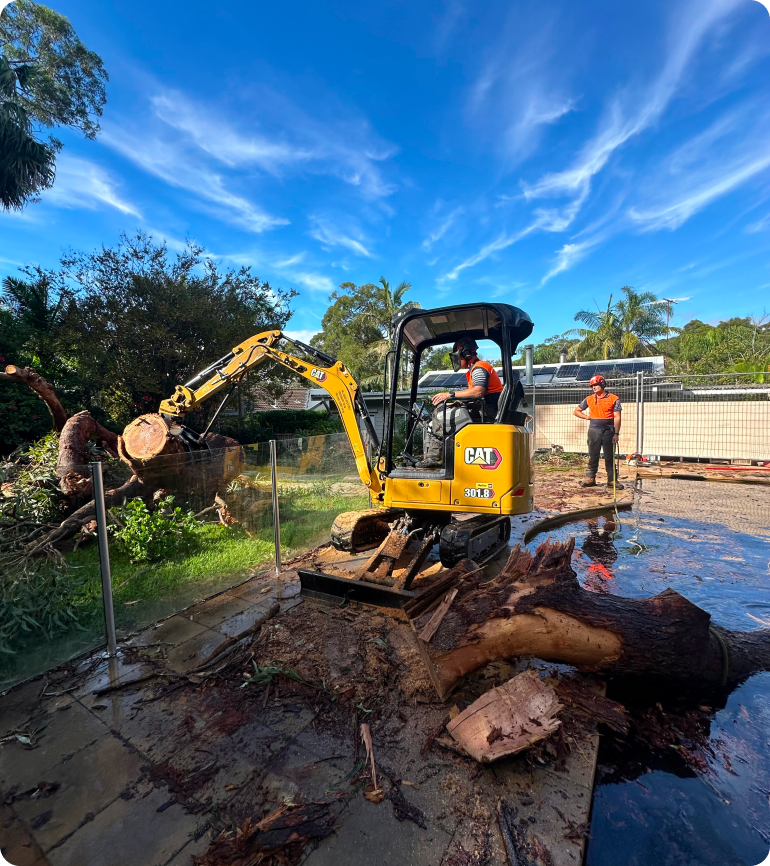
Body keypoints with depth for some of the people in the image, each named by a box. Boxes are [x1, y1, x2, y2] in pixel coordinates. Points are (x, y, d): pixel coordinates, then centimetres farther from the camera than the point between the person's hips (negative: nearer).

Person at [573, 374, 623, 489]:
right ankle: (590, 478, 12)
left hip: (608, 431, -2)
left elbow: (617, 417, -4)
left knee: (609, 457, 3)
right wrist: (587, 417, 2)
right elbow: (576, 411, 18)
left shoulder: (613, 399, 0)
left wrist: (616, 433, -11)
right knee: (593, 456, 6)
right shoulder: (589, 399, 9)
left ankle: (612, 480, 10)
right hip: (594, 431, 2)